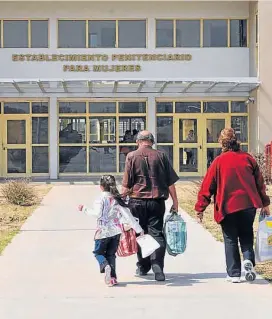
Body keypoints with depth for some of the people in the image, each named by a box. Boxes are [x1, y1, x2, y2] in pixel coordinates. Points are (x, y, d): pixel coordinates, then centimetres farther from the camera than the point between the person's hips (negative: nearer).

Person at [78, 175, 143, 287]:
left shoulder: (101, 199, -9)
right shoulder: (117, 199, 5)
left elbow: (98, 213, -24)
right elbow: (127, 215, 1)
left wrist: (85, 209, -11)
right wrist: (138, 229, 4)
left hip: (103, 232, -4)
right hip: (116, 231, 4)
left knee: (98, 252, 12)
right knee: (111, 254, 15)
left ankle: (105, 266, -18)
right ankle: (113, 277, 5)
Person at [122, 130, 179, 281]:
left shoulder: (132, 156, -2)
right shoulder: (161, 156, 3)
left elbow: (126, 184, -4)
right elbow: (170, 182, 3)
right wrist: (175, 202, 10)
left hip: (137, 201, 0)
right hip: (157, 201, 0)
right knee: (156, 234, 2)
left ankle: (143, 267, 23)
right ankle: (157, 267, -13)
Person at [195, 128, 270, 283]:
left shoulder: (219, 161, -6)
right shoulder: (248, 158, 1)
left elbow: (207, 186, -4)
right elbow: (260, 182, 7)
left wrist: (200, 208, 2)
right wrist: (265, 203, 18)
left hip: (228, 207, -2)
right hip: (248, 205, 2)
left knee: (231, 240, 8)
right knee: (246, 236, 18)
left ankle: (234, 274, 7)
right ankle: (249, 260, -7)